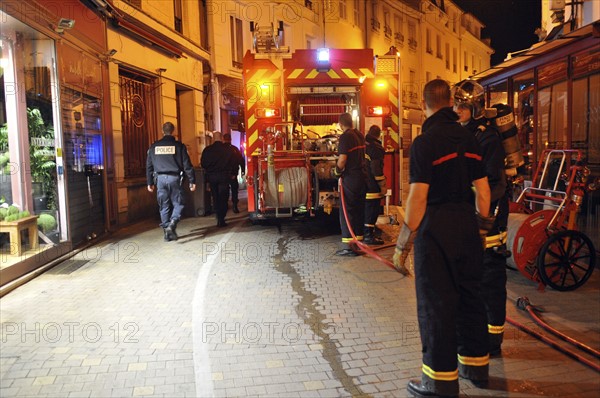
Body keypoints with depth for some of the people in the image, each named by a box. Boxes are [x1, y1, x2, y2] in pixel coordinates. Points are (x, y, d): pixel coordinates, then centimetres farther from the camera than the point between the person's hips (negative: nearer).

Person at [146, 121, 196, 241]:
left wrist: (150, 182, 18)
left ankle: (167, 231, 12)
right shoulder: (179, 146, -2)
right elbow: (187, 165, -4)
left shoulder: (154, 147, 8)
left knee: (164, 206, 10)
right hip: (174, 178, -3)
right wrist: (192, 181, 1)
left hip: (160, 178, 3)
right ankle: (172, 225, -15)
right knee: (178, 203, 7)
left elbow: (149, 166, 11)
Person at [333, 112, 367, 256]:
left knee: (347, 212, -3)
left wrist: (337, 171, -2)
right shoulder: (360, 135, 11)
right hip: (363, 177, 8)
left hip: (350, 179, -8)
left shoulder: (345, 137, -13)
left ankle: (348, 247, -3)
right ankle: (358, 242, 20)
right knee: (359, 210, 14)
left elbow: (342, 159, -20)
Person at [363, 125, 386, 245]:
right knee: (372, 209, -3)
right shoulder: (376, 148, -14)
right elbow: (376, 169, -18)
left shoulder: (362, 145, 10)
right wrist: (383, 185, -13)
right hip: (372, 185, -8)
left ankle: (368, 232, 25)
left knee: (367, 209, 16)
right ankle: (369, 235, -2)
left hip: (363, 184, 8)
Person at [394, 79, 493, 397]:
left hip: (436, 228, -7)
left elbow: (417, 198, -16)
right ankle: (476, 364, 31)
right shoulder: (469, 139, 8)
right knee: (469, 294, 17)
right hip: (466, 225, 7)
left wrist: (403, 243, -10)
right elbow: (483, 189, 10)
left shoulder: (425, 142, -13)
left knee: (435, 302, 1)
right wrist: (481, 224, 23)